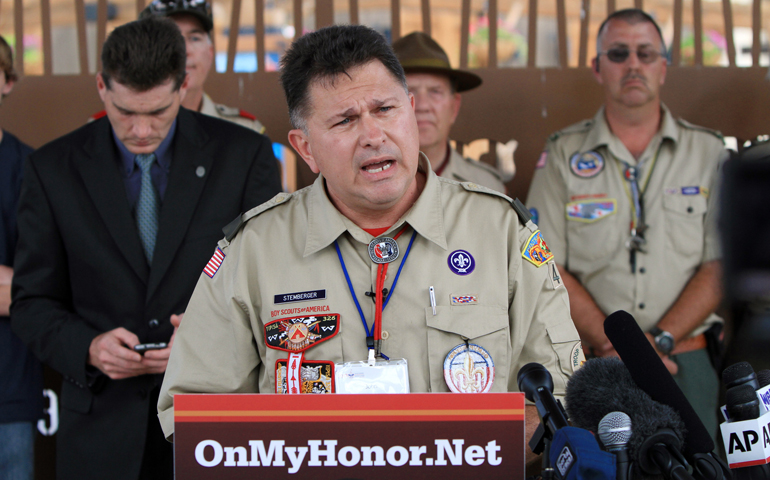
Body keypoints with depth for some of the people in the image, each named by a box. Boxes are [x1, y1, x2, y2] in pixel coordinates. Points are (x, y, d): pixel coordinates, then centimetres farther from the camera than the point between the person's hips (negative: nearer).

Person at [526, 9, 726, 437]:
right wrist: (615, 345, -11)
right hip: (593, 367, 0)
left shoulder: (708, 153, 7)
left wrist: (659, 341, -12)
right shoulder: (563, 156, 6)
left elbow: (719, 266, 0)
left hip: (686, 359, 1)